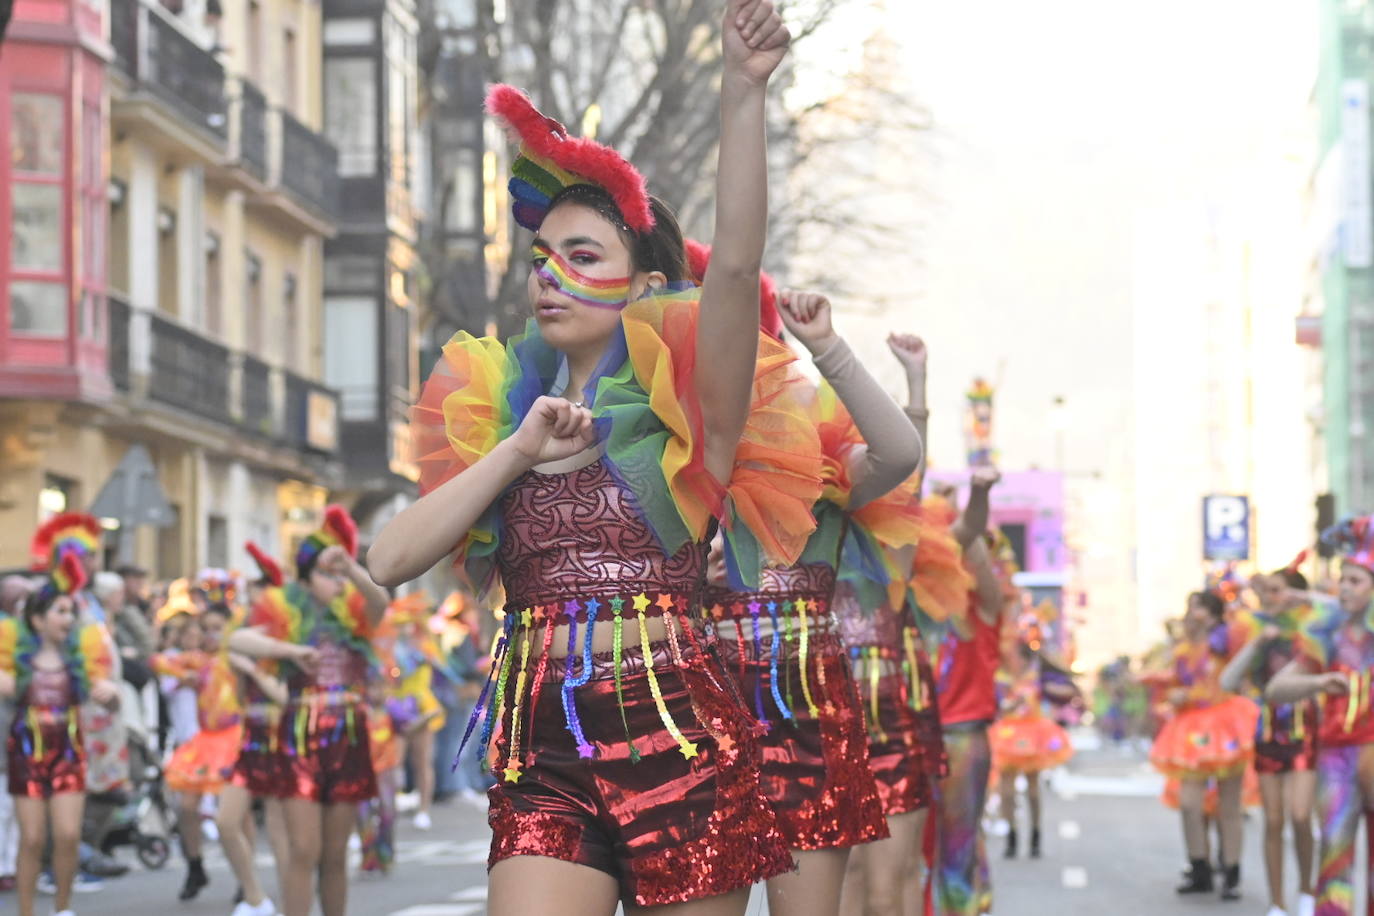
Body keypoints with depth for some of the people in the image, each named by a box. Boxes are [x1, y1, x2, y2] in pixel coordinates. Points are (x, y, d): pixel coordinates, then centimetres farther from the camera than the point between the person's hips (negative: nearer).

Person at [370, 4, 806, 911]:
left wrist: (744, 92, -22)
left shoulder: (681, 409, 4)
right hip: (541, 754, 3)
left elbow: (737, 265, -13)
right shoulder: (491, 415, 16)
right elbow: (392, 560, 4)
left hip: (677, 735, -3)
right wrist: (520, 449, -2)